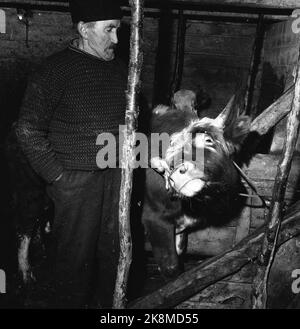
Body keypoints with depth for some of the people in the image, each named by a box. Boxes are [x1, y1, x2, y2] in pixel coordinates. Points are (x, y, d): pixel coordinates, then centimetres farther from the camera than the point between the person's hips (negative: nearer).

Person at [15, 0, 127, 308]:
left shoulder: (117, 68, 9)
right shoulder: (58, 68, -10)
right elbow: (28, 130, -10)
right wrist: (56, 176, -12)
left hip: (115, 175, 6)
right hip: (76, 179, -5)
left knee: (113, 248, 15)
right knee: (76, 254, 6)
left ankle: (108, 302, 35)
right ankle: (71, 303, 28)